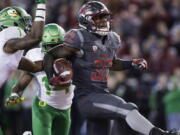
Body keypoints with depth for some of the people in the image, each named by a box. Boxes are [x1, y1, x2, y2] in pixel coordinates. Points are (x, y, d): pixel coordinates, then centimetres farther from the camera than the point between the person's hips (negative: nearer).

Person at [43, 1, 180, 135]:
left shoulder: (111, 40, 10)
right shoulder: (80, 40, -12)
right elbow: (50, 56, -5)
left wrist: (132, 64, 15)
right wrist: (51, 77, -21)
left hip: (102, 94, 8)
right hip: (86, 98, -8)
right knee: (128, 109, -26)